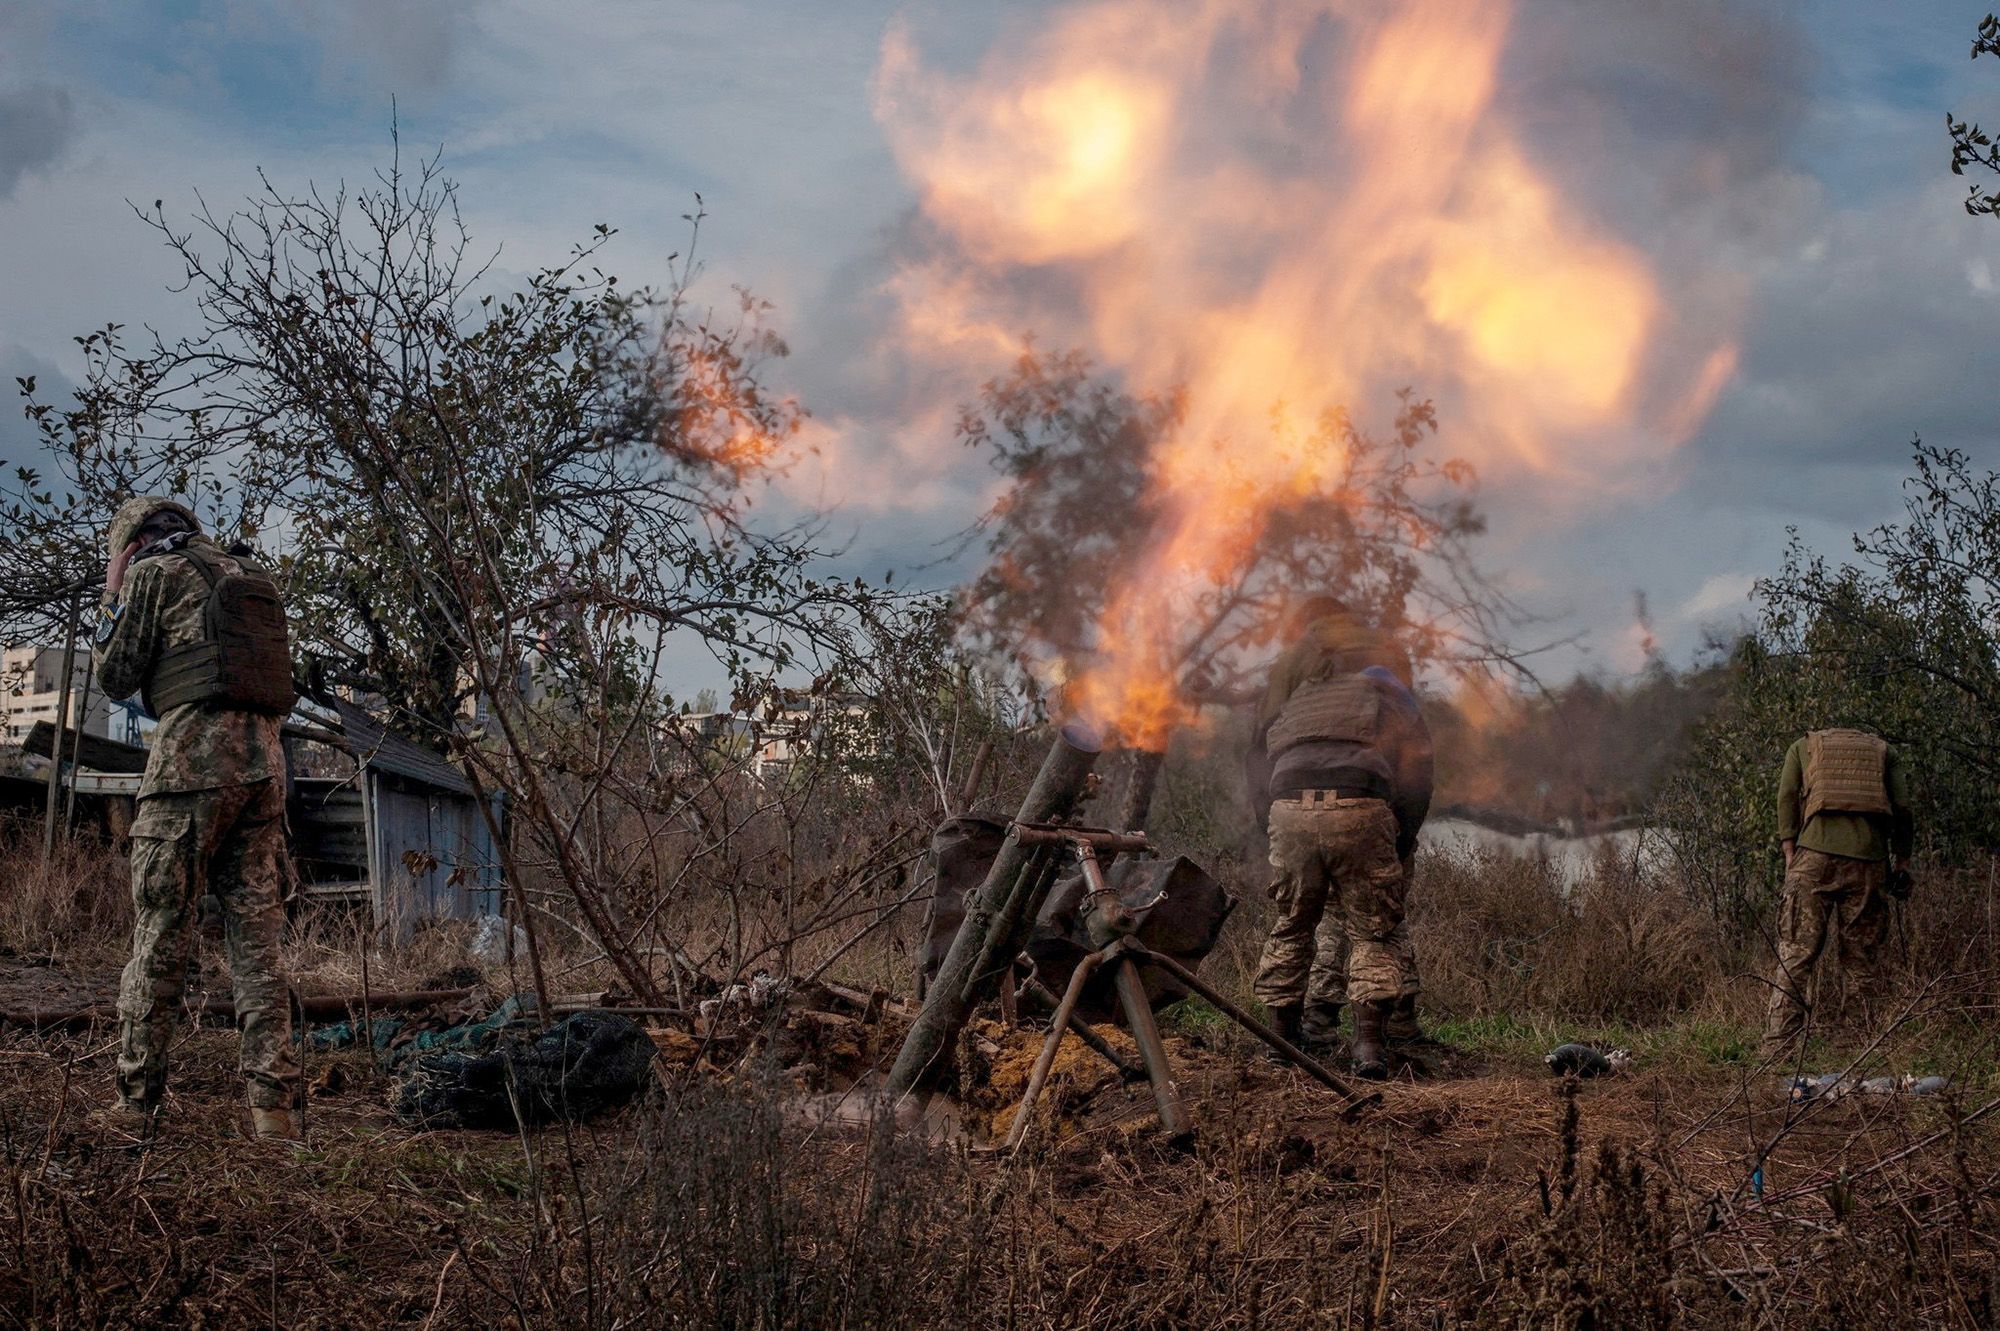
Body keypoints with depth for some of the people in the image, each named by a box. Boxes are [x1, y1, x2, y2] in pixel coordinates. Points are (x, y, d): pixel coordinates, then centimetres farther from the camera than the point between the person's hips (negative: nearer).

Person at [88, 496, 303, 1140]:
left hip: (192, 755, -6)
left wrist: (111, 595, 19)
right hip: (265, 757, 6)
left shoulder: (151, 571, 3)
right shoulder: (251, 574, 22)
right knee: (258, 937, 3)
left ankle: (136, 1101, 2)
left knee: (160, 937, -1)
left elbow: (115, 676, 4)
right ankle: (273, 1104, -2)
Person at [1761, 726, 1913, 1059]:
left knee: (1795, 956, -4)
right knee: (1864, 958, 8)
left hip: (1815, 855, -1)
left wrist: (1789, 853, 5)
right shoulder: (1884, 752, 24)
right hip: (1869, 859, 1)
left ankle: (1777, 1050, -10)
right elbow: (1902, 808, 12)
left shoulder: (1803, 746, 23)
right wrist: (1903, 863, 13)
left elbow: (1787, 797, 9)